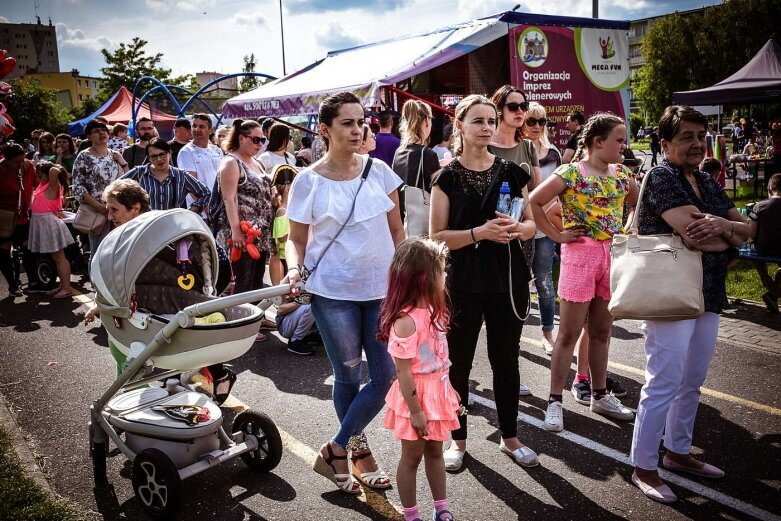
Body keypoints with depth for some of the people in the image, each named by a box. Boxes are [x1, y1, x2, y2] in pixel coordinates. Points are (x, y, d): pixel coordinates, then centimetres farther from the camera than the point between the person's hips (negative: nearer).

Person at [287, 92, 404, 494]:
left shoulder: (378, 170, 2)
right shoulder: (308, 181, -5)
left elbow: (396, 230, 10)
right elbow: (297, 239, 3)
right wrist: (294, 267, -17)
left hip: (382, 288, 3)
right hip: (333, 292, -3)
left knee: (386, 375, 0)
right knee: (348, 377, 8)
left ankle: (335, 450, 18)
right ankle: (359, 452, 32)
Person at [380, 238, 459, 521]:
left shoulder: (431, 310, 1)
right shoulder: (406, 320, -27)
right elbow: (403, 372, -23)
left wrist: (447, 392, 17)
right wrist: (415, 411, -19)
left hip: (436, 392, 8)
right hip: (416, 397, -8)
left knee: (435, 452, 21)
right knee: (412, 457, 10)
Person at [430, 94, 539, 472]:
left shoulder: (511, 172, 6)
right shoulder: (448, 177, -2)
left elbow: (532, 224, 10)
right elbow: (438, 236, -7)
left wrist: (518, 228, -13)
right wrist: (479, 232, -21)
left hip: (509, 279, 3)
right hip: (464, 282, -2)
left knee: (506, 360, 12)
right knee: (459, 362, 8)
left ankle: (510, 437, 29)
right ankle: (458, 439, 25)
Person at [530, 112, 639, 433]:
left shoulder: (621, 175, 8)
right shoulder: (570, 174, -11)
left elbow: (640, 206, 22)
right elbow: (534, 202, -13)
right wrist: (556, 235, -12)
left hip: (614, 255, 6)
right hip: (580, 253, -6)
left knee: (601, 331, 15)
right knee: (569, 333, 0)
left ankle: (600, 395, 29)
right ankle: (555, 401, 10)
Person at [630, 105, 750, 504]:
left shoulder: (708, 184, 14)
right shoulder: (660, 177, -11)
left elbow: (745, 231, 8)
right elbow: (696, 236, -21)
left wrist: (724, 225, -15)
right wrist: (730, 234, -1)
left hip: (708, 296, 8)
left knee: (691, 382, 16)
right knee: (663, 384, -5)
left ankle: (677, 452, 31)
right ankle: (644, 468, 7)